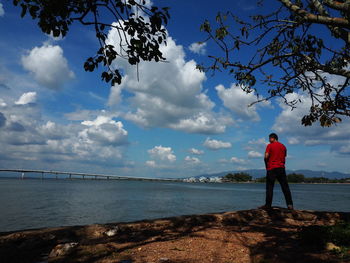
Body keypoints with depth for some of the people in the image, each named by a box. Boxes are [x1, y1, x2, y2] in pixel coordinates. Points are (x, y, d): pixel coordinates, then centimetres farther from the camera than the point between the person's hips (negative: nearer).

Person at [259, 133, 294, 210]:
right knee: (285, 187, 5)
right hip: (281, 168, 4)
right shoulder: (283, 146, 14)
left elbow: (266, 156, -11)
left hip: (271, 169, -4)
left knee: (269, 187, -1)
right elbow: (284, 158, 15)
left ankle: (268, 205, 0)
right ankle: (290, 205, 2)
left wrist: (266, 165, 3)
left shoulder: (270, 146, -3)